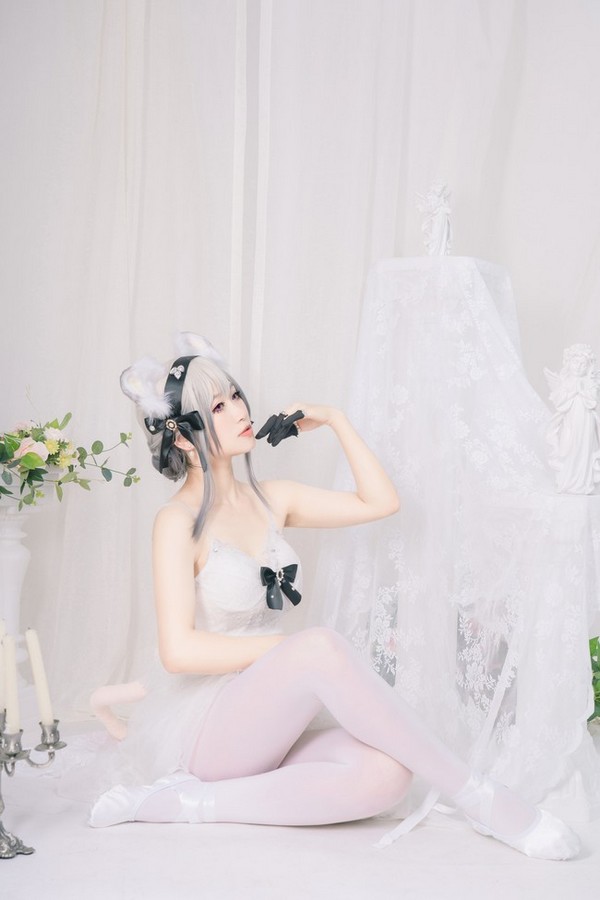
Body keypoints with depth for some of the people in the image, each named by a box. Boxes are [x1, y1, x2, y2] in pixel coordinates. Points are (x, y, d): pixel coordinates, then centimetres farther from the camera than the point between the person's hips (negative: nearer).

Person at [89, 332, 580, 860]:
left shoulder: (270, 501, 12)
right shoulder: (179, 523, -7)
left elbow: (380, 502, 13)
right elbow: (179, 650, -17)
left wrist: (334, 420, 11)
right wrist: (300, 650, -17)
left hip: (264, 727, 6)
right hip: (200, 732, -6)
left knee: (386, 774, -26)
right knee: (321, 646, -35)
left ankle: (187, 802, -17)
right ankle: (480, 800, -25)